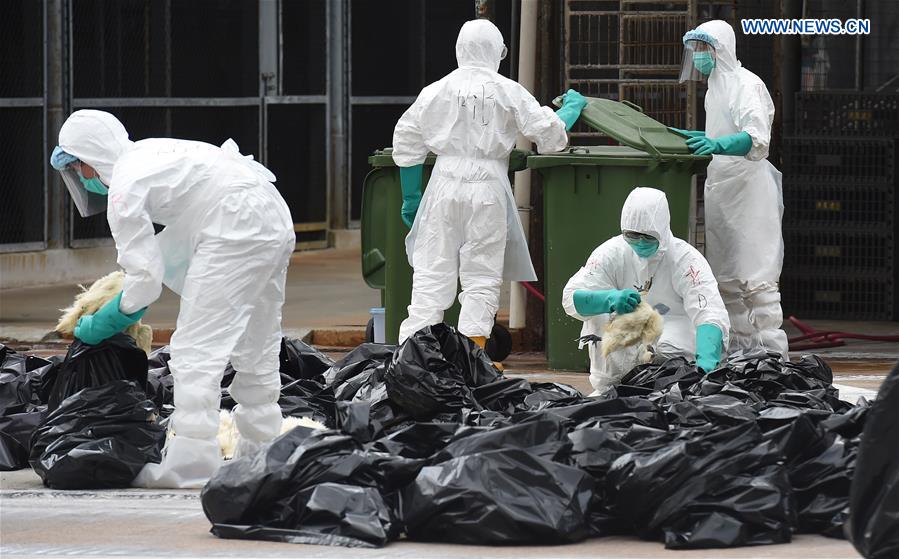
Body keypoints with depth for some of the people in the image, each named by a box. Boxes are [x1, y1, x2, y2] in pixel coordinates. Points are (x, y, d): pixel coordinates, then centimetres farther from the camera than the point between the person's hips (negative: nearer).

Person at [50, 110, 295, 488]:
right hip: (275, 223, 10)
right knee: (256, 351, 18)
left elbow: (146, 280, -8)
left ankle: (190, 463, -13)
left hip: (236, 233, -10)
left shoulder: (124, 191, -8)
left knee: (195, 349, -8)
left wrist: (98, 326, 5)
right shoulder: (147, 154, 19)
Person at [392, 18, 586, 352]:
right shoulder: (509, 92, 0)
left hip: (445, 186, 2)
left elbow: (406, 144, 9)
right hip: (488, 188, -2)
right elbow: (549, 134, 3)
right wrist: (572, 108, 23)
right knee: (482, 275, 5)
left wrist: (411, 197, 18)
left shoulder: (437, 91, 6)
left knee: (431, 273, 4)